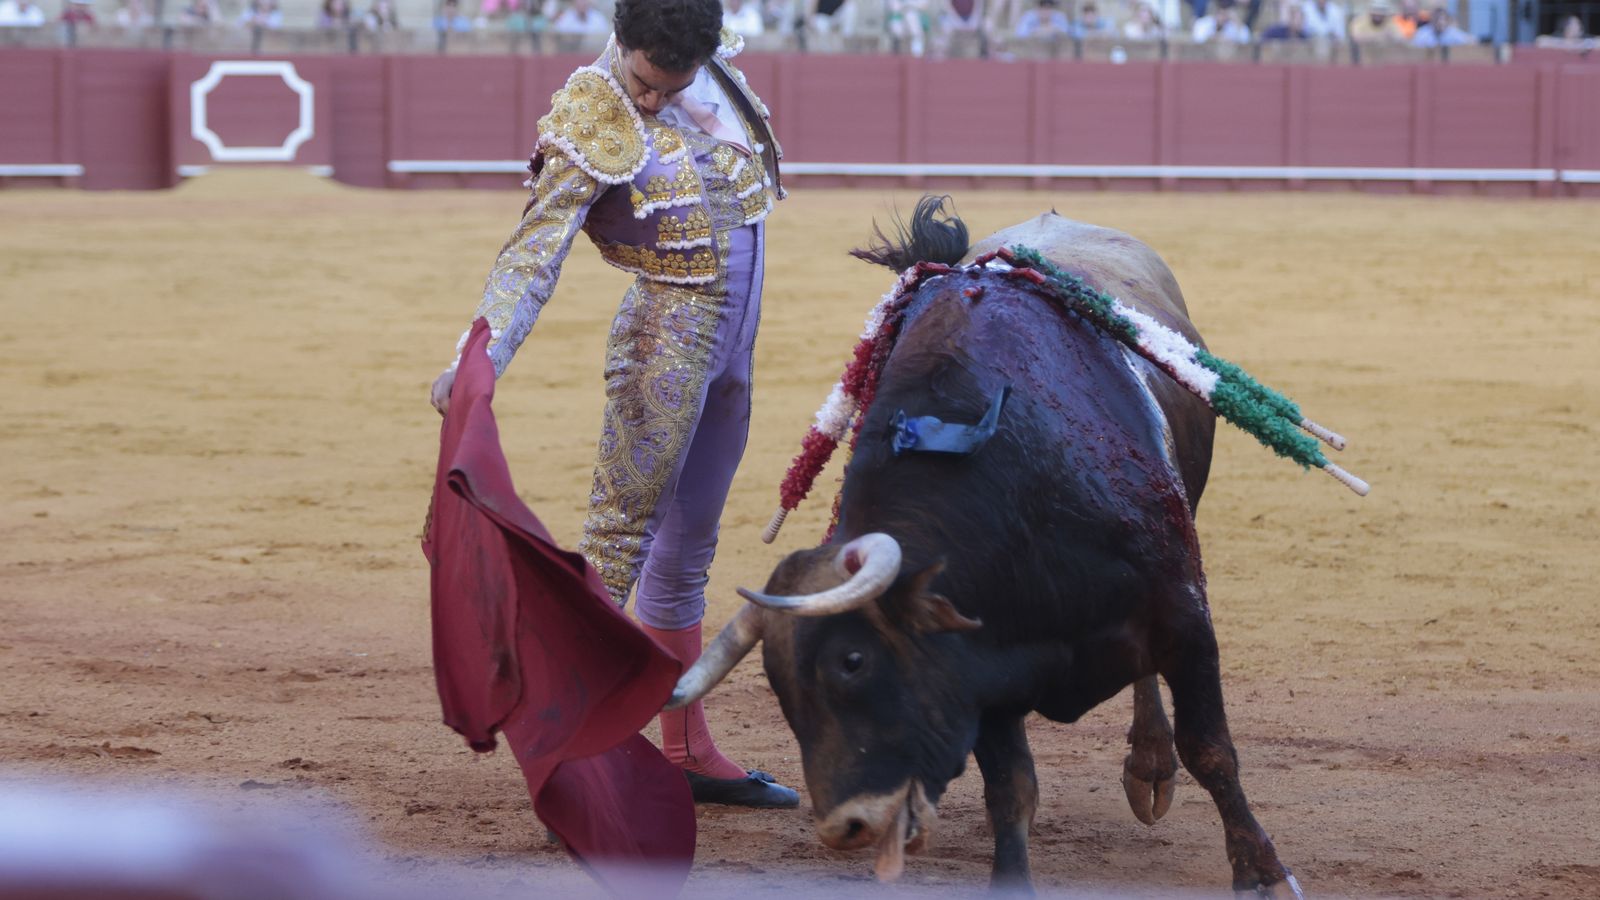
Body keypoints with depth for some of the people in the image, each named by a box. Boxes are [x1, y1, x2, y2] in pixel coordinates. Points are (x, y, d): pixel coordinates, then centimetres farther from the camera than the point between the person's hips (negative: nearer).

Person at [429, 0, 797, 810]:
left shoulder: (710, 67, 0)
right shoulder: (591, 128, -18)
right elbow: (531, 257, -23)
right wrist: (475, 360, -34)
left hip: (731, 344, 7)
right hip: (664, 338, -7)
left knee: (687, 550, 13)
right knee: (619, 536, -8)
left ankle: (688, 753, 20)